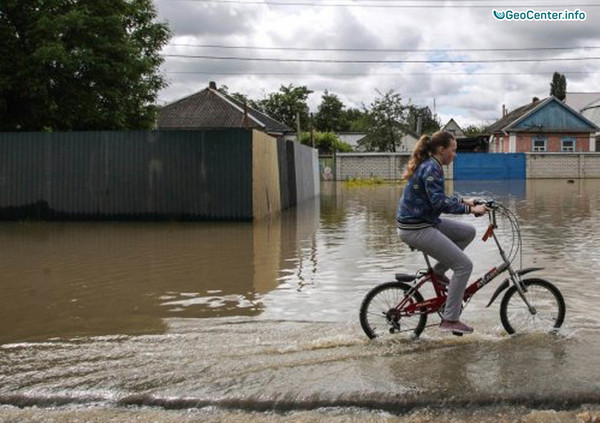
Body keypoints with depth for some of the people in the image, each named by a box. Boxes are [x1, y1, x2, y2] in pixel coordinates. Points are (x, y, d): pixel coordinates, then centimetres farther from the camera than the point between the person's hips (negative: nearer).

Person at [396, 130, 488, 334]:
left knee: (468, 232, 15)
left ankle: (438, 271, 17)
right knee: (464, 265, -8)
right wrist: (470, 209, -23)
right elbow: (439, 203, -26)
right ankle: (450, 320, -4)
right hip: (416, 229, -10)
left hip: (424, 222, 10)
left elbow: (438, 197, 24)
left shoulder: (428, 165, 14)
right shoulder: (432, 168, -16)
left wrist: (464, 201, 16)